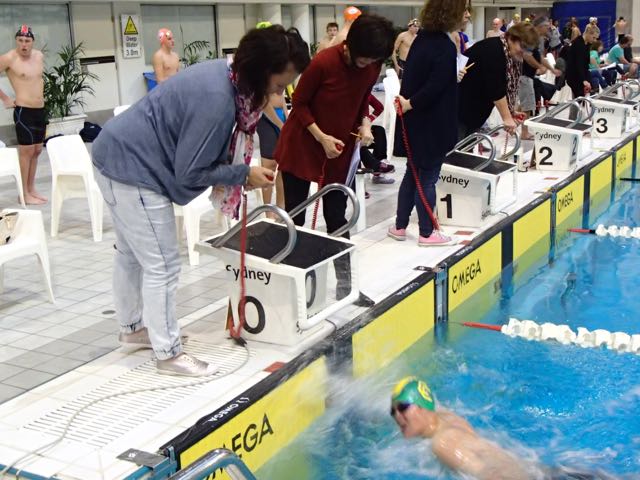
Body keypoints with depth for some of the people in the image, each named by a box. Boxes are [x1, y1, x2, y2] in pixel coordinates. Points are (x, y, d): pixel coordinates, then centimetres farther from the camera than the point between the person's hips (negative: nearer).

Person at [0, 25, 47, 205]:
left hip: (40, 110, 7)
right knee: (26, 151, -3)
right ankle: (25, 194, 3)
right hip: (23, 111, -7)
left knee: (36, 151, 12)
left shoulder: (39, 56, 7)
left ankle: (31, 189, 22)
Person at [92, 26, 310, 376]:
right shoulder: (217, 101, -29)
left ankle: (132, 328, 40)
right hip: (133, 168, -10)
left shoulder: (224, 75, 0)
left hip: (118, 156, 10)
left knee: (132, 254, 23)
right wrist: (244, 174, -13)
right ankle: (168, 354, 11)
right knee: (162, 265, -1)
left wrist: (238, 170, -2)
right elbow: (189, 173, -22)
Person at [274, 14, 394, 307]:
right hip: (302, 146, -4)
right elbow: (299, 102, -13)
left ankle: (345, 285, 14)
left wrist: (365, 125, -10)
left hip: (340, 151, 4)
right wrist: (322, 137, -20)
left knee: (337, 218, 7)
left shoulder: (373, 67, -8)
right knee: (294, 217, 5)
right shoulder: (324, 62, -23)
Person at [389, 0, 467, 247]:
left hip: (415, 122, 8)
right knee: (427, 178, 2)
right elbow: (435, 87, -24)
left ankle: (400, 227, 25)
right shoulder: (446, 47, -19)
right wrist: (411, 104, -15)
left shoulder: (423, 38, 5)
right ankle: (427, 233, 14)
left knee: (413, 173, 18)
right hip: (432, 124, -8)